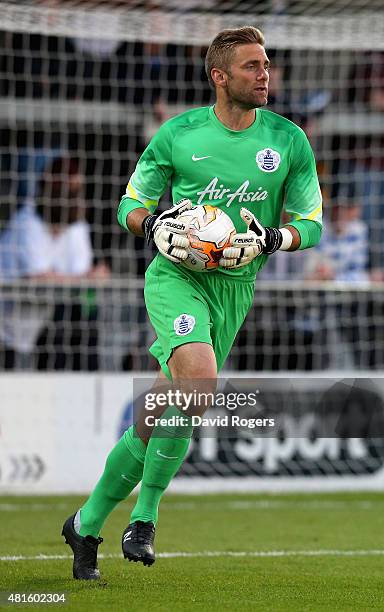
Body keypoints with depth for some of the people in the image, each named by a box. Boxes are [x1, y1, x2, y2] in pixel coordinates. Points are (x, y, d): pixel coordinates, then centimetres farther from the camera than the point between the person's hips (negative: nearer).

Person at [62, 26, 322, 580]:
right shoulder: (178, 134, -1)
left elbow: (311, 222, 8)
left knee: (157, 420, 4)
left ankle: (88, 523, 20)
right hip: (176, 277, -3)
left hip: (235, 286, 3)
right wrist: (153, 227, -14)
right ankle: (146, 514, -15)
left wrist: (269, 241, -12)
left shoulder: (289, 142, 2)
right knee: (199, 382, -29)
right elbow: (130, 204, 9)